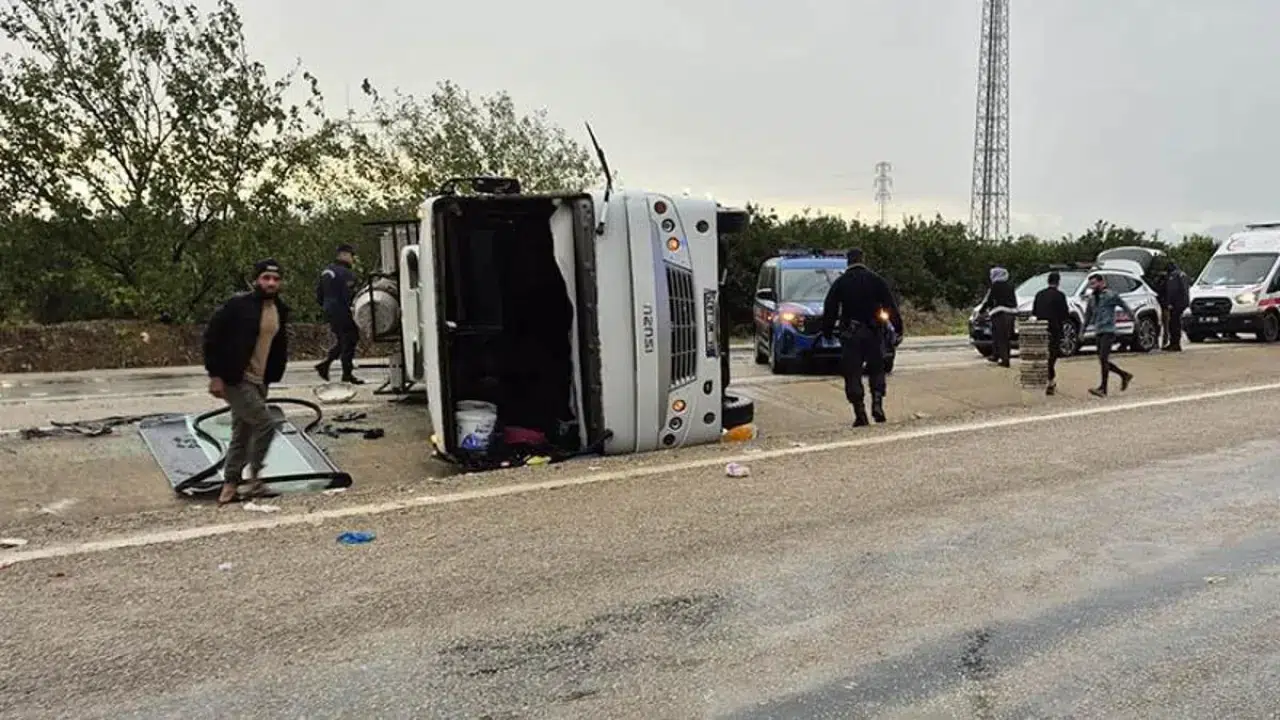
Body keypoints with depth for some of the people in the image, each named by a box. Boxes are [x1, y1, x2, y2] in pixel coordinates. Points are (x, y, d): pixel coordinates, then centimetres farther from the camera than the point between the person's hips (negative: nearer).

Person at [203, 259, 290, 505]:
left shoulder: (280, 310, 8)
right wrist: (215, 375, -15)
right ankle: (255, 479, 2)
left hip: (259, 382, 8)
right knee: (265, 423, -13)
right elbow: (211, 338, -12)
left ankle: (229, 487, 23)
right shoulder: (237, 305, -13)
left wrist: (273, 376, 13)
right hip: (235, 381, -8)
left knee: (242, 434, 13)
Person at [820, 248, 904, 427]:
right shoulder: (876, 280, 4)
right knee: (876, 369, 14)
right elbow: (891, 306, 3)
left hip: (850, 333, -1)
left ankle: (860, 413, -3)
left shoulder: (840, 283, 3)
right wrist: (898, 329, 7)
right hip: (873, 332, 1)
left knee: (852, 374, 2)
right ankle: (877, 403, -4)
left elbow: (829, 310, 3)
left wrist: (827, 333, 9)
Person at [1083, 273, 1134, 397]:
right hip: (1098, 332, 8)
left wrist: (1134, 317, -8)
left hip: (1108, 331, -8)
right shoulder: (1092, 297, 15)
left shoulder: (1110, 295, -5)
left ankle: (1103, 388, -16)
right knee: (1103, 361, 9)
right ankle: (1125, 375, 28)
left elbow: (1124, 306, -2)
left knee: (1103, 359, -15)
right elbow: (1088, 315, 23)